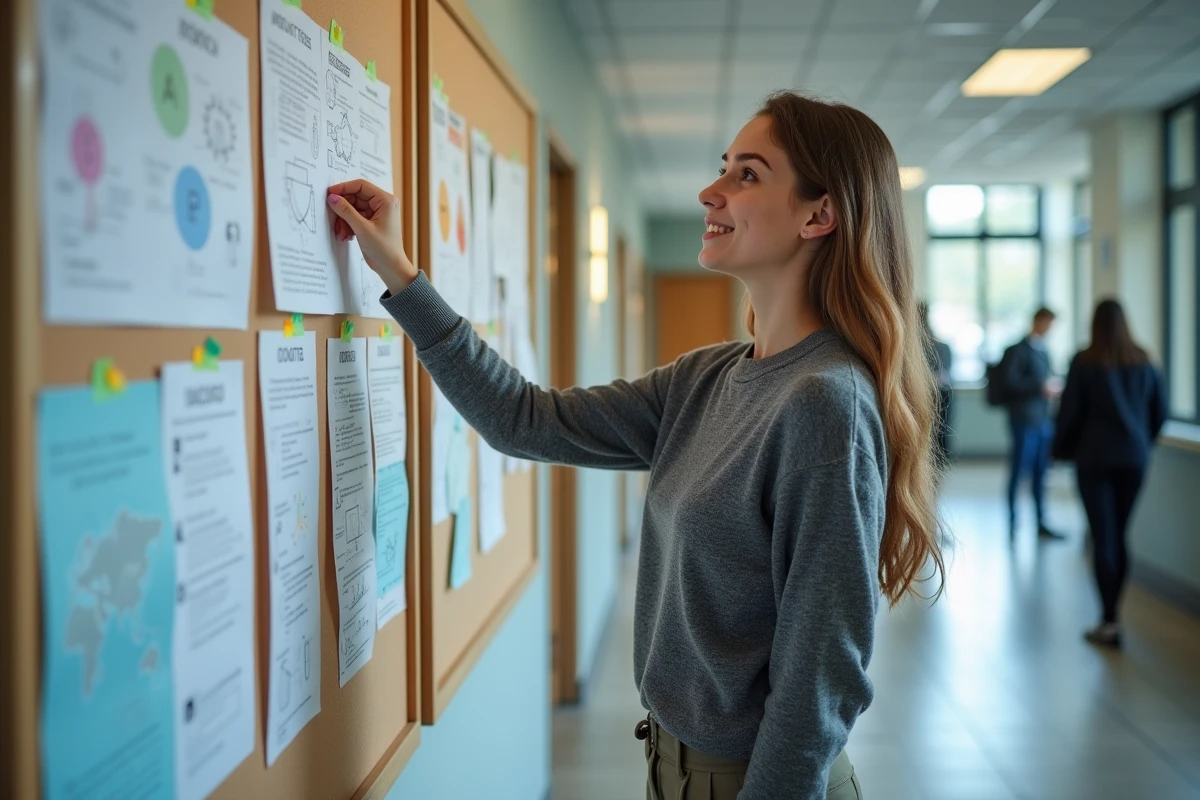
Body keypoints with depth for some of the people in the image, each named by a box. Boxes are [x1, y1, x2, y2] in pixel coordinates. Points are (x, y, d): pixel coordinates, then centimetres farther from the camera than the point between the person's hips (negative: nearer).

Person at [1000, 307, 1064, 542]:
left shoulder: (1043, 351, 17)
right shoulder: (1018, 350, -5)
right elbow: (1009, 381, -13)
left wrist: (1051, 388, 4)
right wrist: (1040, 388, -18)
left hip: (1044, 421, 7)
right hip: (1025, 420, -7)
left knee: (1040, 474, 9)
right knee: (1018, 473, -3)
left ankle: (1041, 523, 15)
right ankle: (1013, 523, 4)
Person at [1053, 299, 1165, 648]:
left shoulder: (1084, 363, -8)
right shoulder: (1143, 363, 3)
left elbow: (1069, 411, -7)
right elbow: (1160, 410, 8)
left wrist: (1063, 449, 8)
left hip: (1094, 459, -3)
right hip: (1134, 459, 3)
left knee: (1103, 538, -2)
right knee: (1119, 536, 11)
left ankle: (1109, 621, -5)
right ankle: (1110, 613, 14)